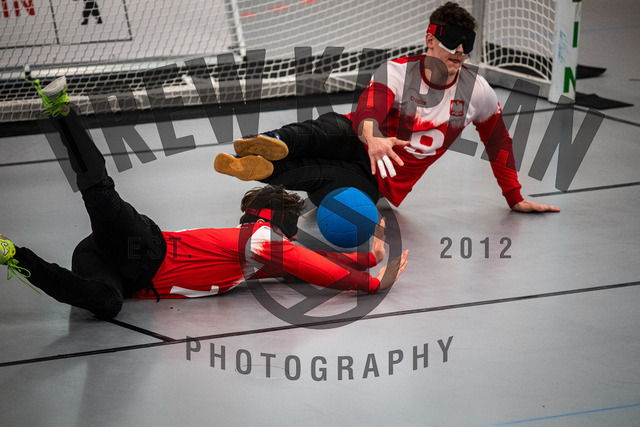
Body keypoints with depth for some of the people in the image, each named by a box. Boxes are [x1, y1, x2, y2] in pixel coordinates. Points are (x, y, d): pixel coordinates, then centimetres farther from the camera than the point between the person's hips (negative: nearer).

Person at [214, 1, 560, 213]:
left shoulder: (477, 92, -2)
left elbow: (499, 144, 13)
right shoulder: (397, 72, -11)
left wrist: (515, 199, 14)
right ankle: (272, 146, -64)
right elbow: (367, 111, -30)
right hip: (360, 148, -1)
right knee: (332, 128, -38)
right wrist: (373, 138, -55)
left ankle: (259, 168, -51)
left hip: (381, 184, 1)